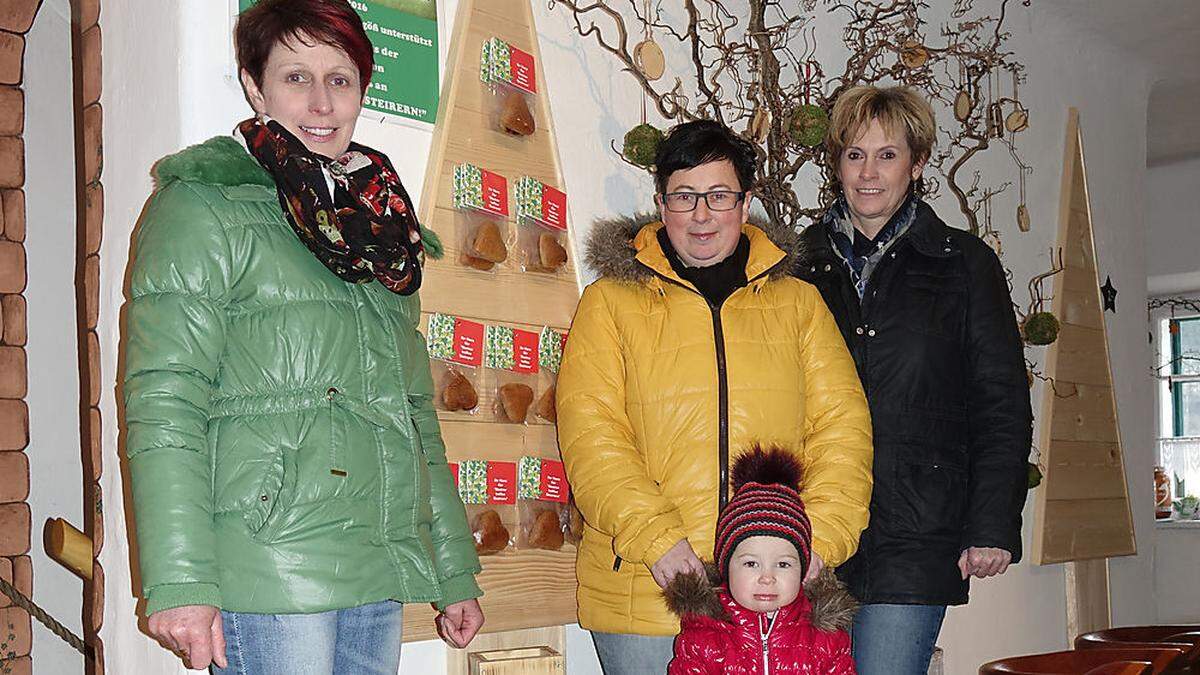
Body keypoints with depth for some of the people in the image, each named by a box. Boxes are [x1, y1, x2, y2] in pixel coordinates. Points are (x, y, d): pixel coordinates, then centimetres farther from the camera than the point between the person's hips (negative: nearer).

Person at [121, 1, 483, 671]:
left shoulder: (380, 224, 19)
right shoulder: (204, 208, -1)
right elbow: (164, 404, -11)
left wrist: (455, 572, 18)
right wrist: (179, 583, -20)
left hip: (378, 577, 6)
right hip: (269, 569, -6)